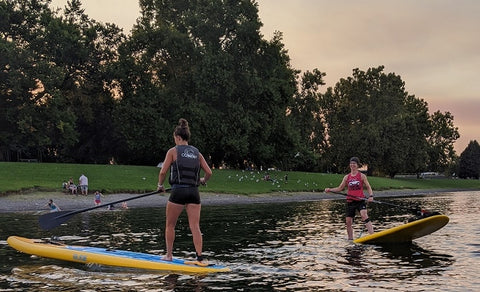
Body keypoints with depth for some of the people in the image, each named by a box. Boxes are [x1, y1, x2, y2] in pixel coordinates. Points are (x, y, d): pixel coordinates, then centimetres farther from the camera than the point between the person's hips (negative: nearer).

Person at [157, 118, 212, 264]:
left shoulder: (173, 151, 2)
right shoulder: (196, 153, 13)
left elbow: (163, 172, -2)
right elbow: (209, 172, 8)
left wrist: (160, 185, 15)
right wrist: (203, 180, 28)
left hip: (178, 192, -3)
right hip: (194, 192, 3)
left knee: (170, 225, 13)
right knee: (195, 227, 1)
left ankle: (169, 255, 18)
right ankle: (199, 257, -6)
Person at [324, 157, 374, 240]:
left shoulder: (362, 176, 3)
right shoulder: (347, 177, 10)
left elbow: (368, 187, 2)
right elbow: (340, 188, 14)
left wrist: (371, 196, -16)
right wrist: (330, 189, 0)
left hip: (360, 200, -4)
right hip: (350, 202, 4)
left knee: (364, 215, -26)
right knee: (348, 221, 4)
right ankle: (350, 239, 21)